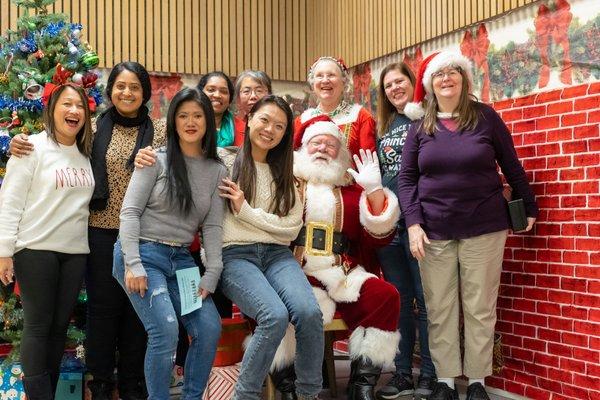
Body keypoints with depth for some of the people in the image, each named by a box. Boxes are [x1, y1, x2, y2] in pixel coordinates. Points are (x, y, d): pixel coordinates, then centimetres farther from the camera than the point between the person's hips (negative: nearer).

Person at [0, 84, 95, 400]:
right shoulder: (33, 147, -5)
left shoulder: (87, 154, 12)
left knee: (60, 325, 10)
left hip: (75, 251, 5)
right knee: (37, 325, -1)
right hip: (36, 249, -5)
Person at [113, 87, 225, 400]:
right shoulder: (157, 160, -3)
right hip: (143, 253, -4)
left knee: (210, 329, -6)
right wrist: (133, 265, -15)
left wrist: (211, 275, -4)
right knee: (165, 330, -18)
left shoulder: (218, 171, 9)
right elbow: (129, 212, -6)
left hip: (181, 259, 5)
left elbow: (213, 226, 6)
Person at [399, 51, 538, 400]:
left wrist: (530, 208, 10)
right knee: (439, 310, 4)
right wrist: (413, 223, -6)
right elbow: (407, 178, 4)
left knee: (480, 308, 4)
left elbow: (512, 166, 7)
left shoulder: (486, 117, 1)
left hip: (484, 228, -1)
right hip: (434, 231, 1)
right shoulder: (420, 125, 5)